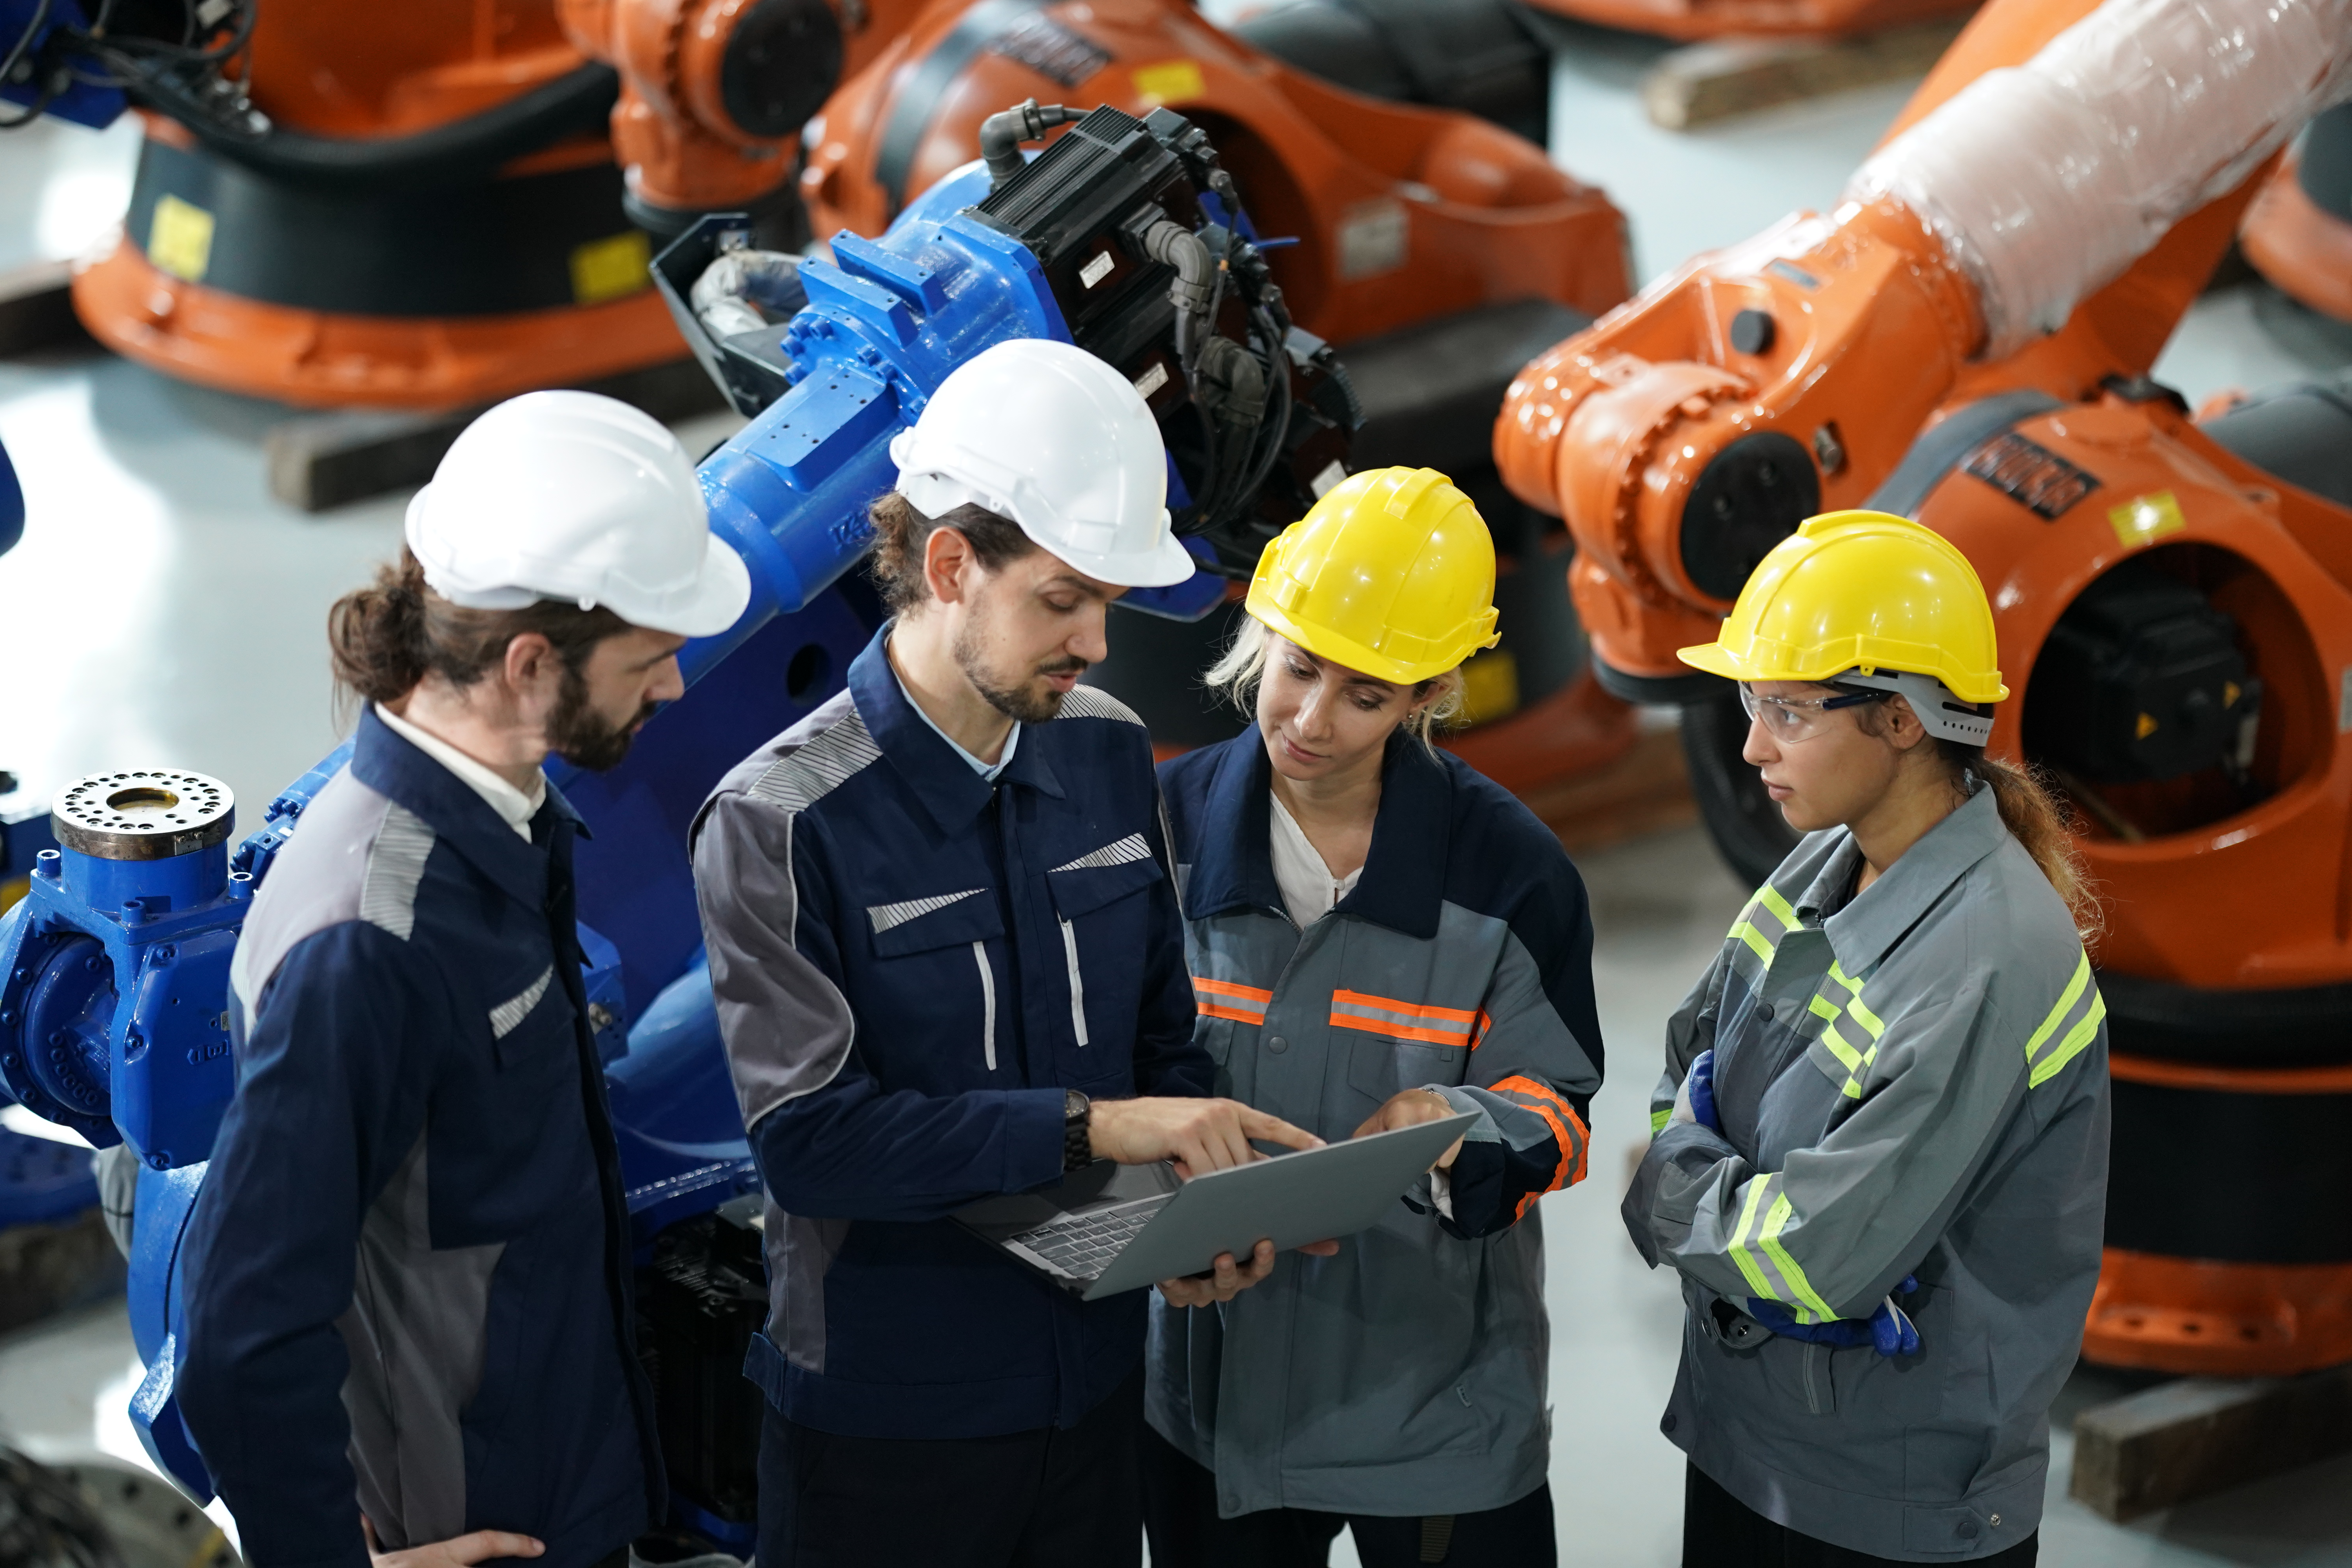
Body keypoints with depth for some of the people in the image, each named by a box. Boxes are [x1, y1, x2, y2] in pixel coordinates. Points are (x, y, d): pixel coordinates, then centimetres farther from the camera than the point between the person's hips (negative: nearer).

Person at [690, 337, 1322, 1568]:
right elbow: (807, 1133, -25)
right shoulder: (780, 823, -18)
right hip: (884, 1426, -5)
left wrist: (1204, 1186, -12)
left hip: (1093, 1387, 6)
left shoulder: (1108, 756, 3)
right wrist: (1086, 1129, -28)